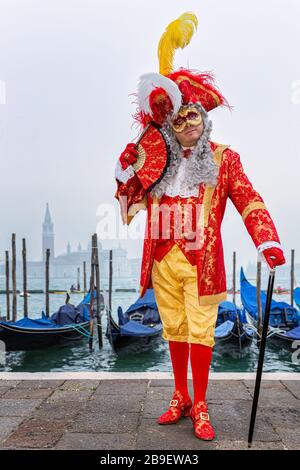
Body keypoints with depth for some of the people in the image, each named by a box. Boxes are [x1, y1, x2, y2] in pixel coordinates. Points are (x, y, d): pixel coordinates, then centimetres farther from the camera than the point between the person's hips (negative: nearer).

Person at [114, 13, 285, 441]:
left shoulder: (222, 158, 3)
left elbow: (248, 201, -4)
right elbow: (130, 201, 15)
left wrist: (266, 241, -17)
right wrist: (126, 171, -4)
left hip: (201, 262, -3)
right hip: (163, 261, 3)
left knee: (201, 331, 1)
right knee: (175, 330, 11)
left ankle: (200, 406, 15)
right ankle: (180, 399, 26)